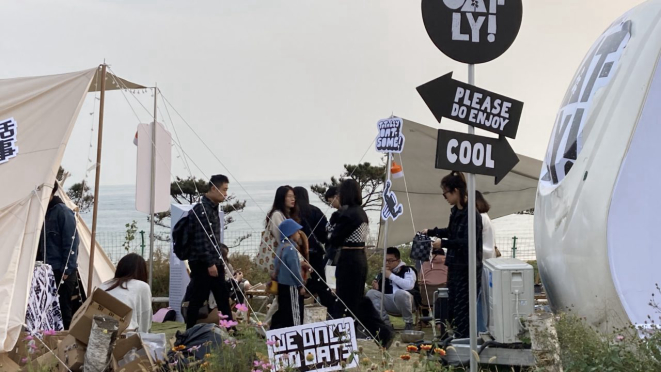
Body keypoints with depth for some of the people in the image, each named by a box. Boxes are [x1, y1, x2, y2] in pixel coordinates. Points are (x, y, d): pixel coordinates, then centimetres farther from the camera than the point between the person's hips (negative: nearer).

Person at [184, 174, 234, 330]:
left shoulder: (213, 208, 14)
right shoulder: (201, 209, -15)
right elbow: (201, 239, -21)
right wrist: (210, 263, -21)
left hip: (214, 262, 9)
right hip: (203, 264, -9)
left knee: (223, 298, 11)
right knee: (197, 300, -3)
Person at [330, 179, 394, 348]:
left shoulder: (347, 214, -17)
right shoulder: (362, 213, 9)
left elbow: (335, 239, -12)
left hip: (349, 260, -9)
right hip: (361, 257, 9)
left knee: (345, 303, 1)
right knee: (359, 299, 16)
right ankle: (383, 333, 13)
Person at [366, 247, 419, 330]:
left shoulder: (408, 270, 1)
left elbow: (409, 285, -19)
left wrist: (391, 276, -13)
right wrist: (376, 287, -8)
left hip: (406, 302, -4)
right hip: (391, 304, 5)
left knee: (400, 293, -37)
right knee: (371, 293, -14)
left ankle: (409, 323, -16)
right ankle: (386, 323, -17)